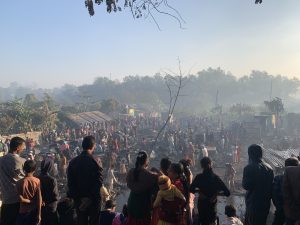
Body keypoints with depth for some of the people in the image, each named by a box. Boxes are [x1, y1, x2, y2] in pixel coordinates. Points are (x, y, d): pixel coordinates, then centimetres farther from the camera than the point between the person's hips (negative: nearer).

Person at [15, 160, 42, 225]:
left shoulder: (19, 183, -11)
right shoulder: (37, 181, -9)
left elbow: (21, 199, -15)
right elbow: (39, 199, -10)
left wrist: (31, 201, 0)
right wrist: (39, 214, -6)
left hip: (23, 212, -1)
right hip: (35, 211, 1)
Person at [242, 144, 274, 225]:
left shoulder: (249, 168, -18)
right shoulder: (269, 168, 2)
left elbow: (245, 186, -16)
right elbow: (271, 186, 8)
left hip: (253, 204, -7)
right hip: (266, 204, 7)